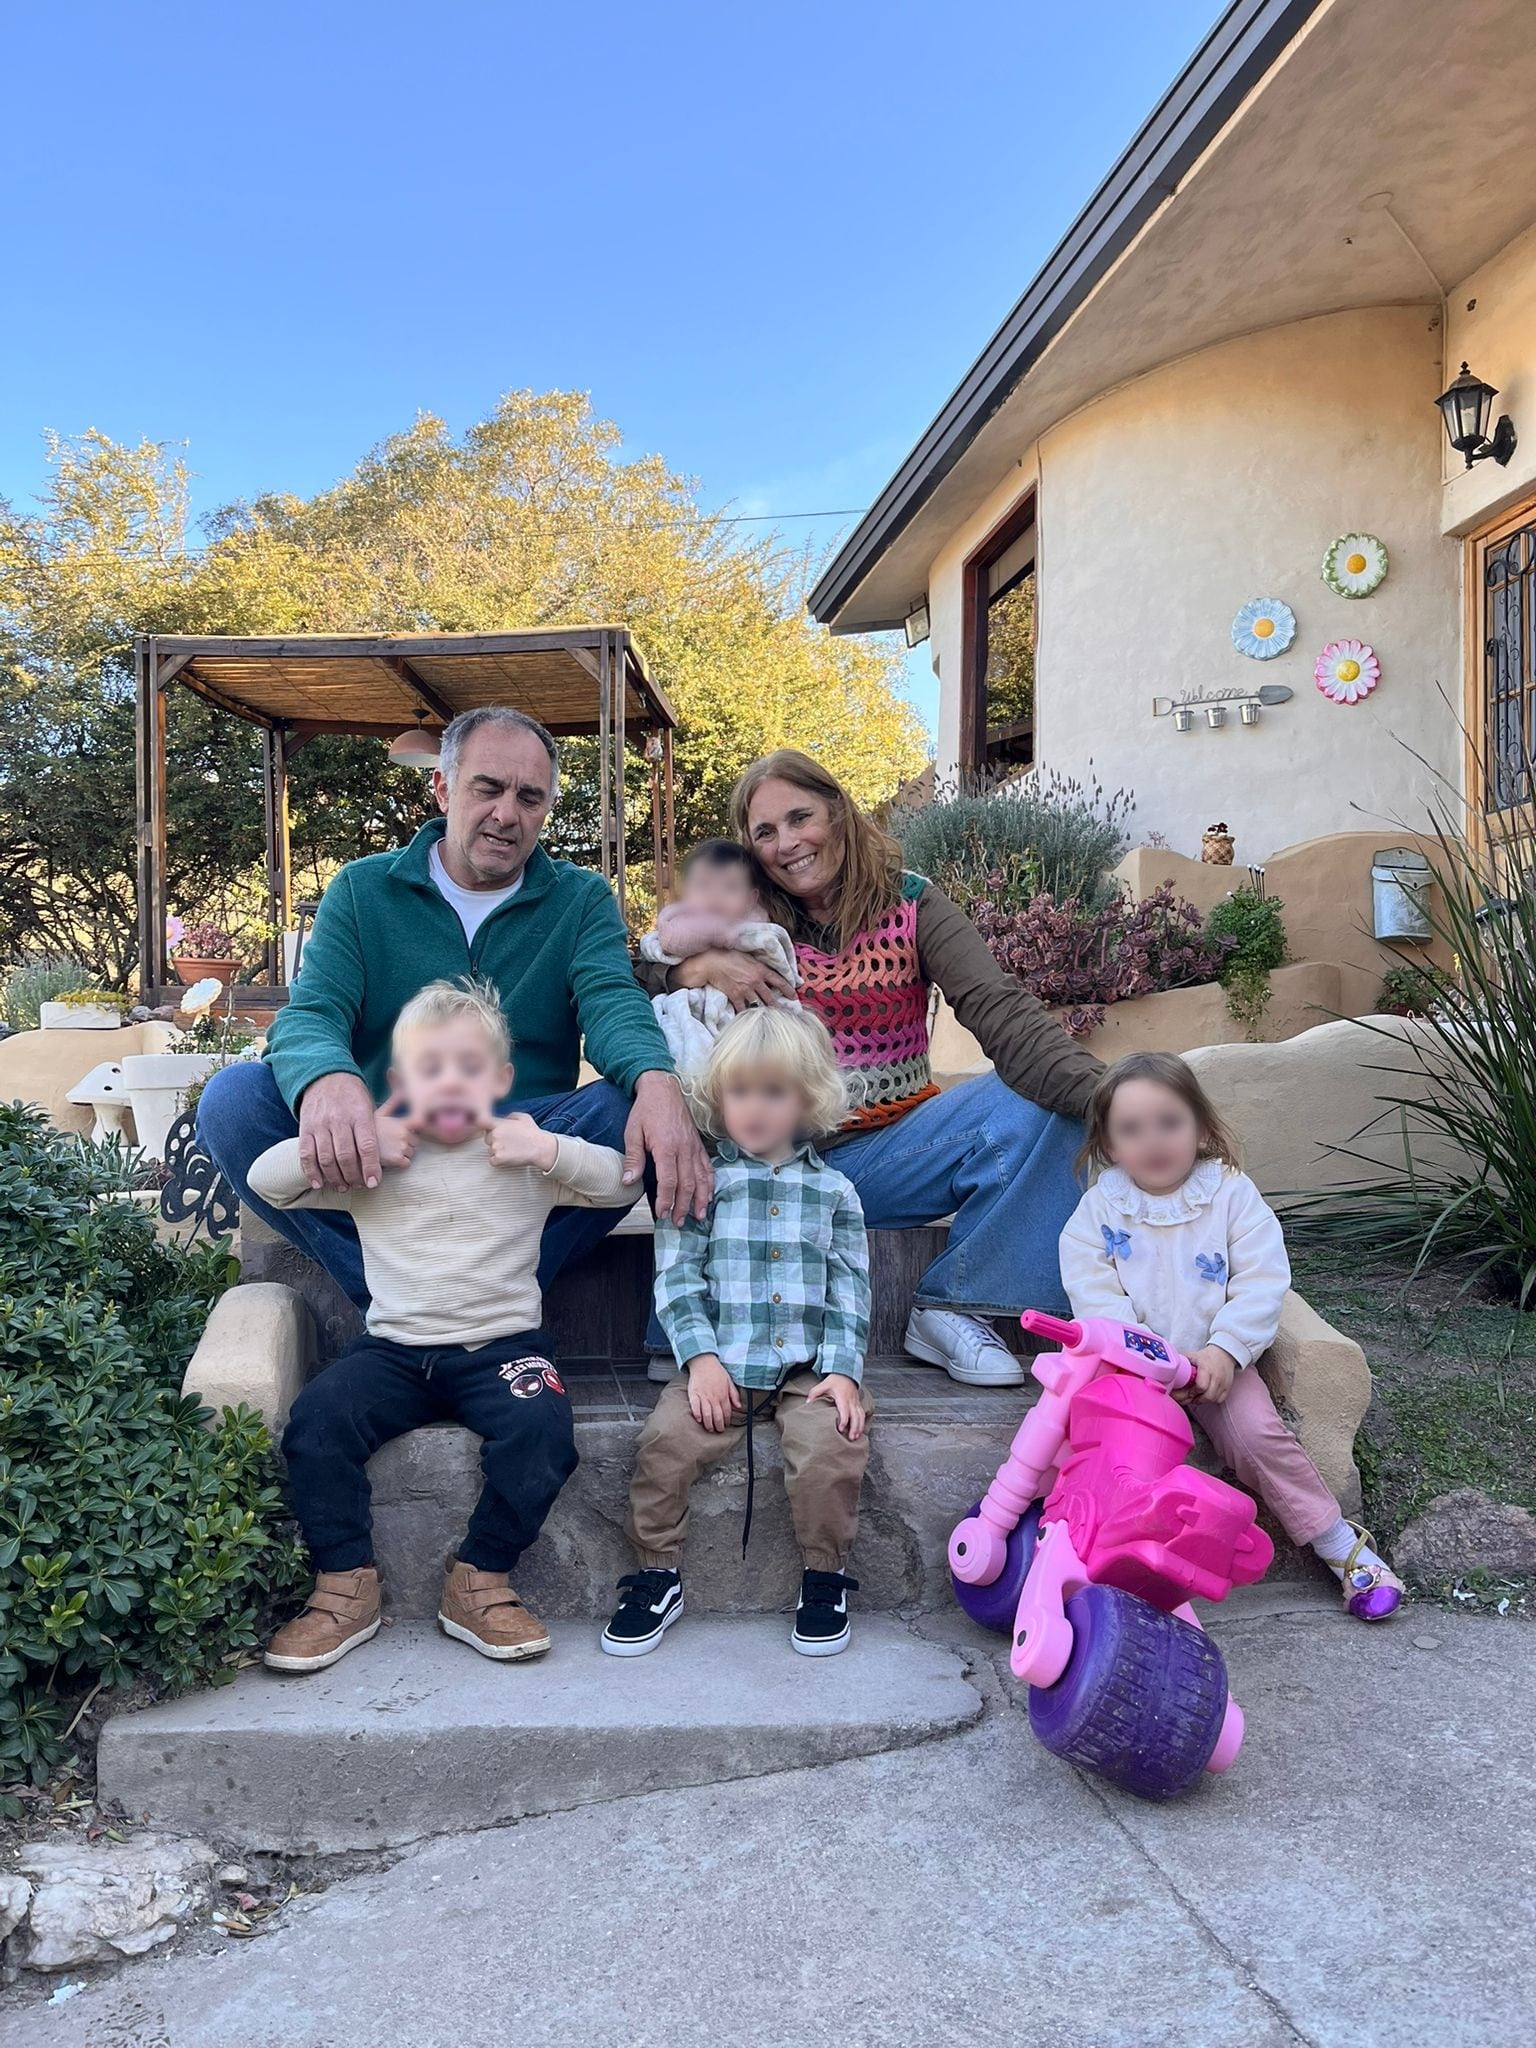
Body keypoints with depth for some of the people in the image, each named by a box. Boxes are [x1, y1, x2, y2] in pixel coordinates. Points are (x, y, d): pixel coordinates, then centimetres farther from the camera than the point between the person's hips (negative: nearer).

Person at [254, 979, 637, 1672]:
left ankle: (480, 1582, -9)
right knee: (316, 1419, -24)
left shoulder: (525, 1155, 7)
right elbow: (265, 1180, 4)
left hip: (502, 1346, -1)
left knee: (540, 1429, -29)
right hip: (396, 1347, 1)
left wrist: (551, 1149, -11)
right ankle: (346, 1586, -7)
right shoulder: (371, 1165, 9)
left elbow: (622, 1183, 3)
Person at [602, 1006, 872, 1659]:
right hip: (721, 1365, 0)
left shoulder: (832, 1192, 13)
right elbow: (678, 1276, 2)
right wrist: (701, 1357, -12)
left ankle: (825, 1577, -4)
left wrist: (843, 1369, -6)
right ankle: (657, 1575, -3)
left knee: (831, 1441, -26)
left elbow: (850, 1291, 9)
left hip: (807, 1367, 0)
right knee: (666, 1438, -24)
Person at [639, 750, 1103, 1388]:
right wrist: (698, 965, -21)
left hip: (887, 1153, 1)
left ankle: (951, 1308, -9)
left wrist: (1101, 1093, -34)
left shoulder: (911, 908, -1)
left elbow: (1001, 1012, -17)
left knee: (1040, 1109, -23)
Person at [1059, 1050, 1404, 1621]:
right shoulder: (1099, 1208, -2)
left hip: (1217, 1359, -1)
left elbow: (1262, 1283, -8)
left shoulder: (1231, 1194, -3)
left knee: (1257, 1435, -18)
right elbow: (1094, 1296, -8)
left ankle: (1341, 1545, -2)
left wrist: (1226, 1350, -21)